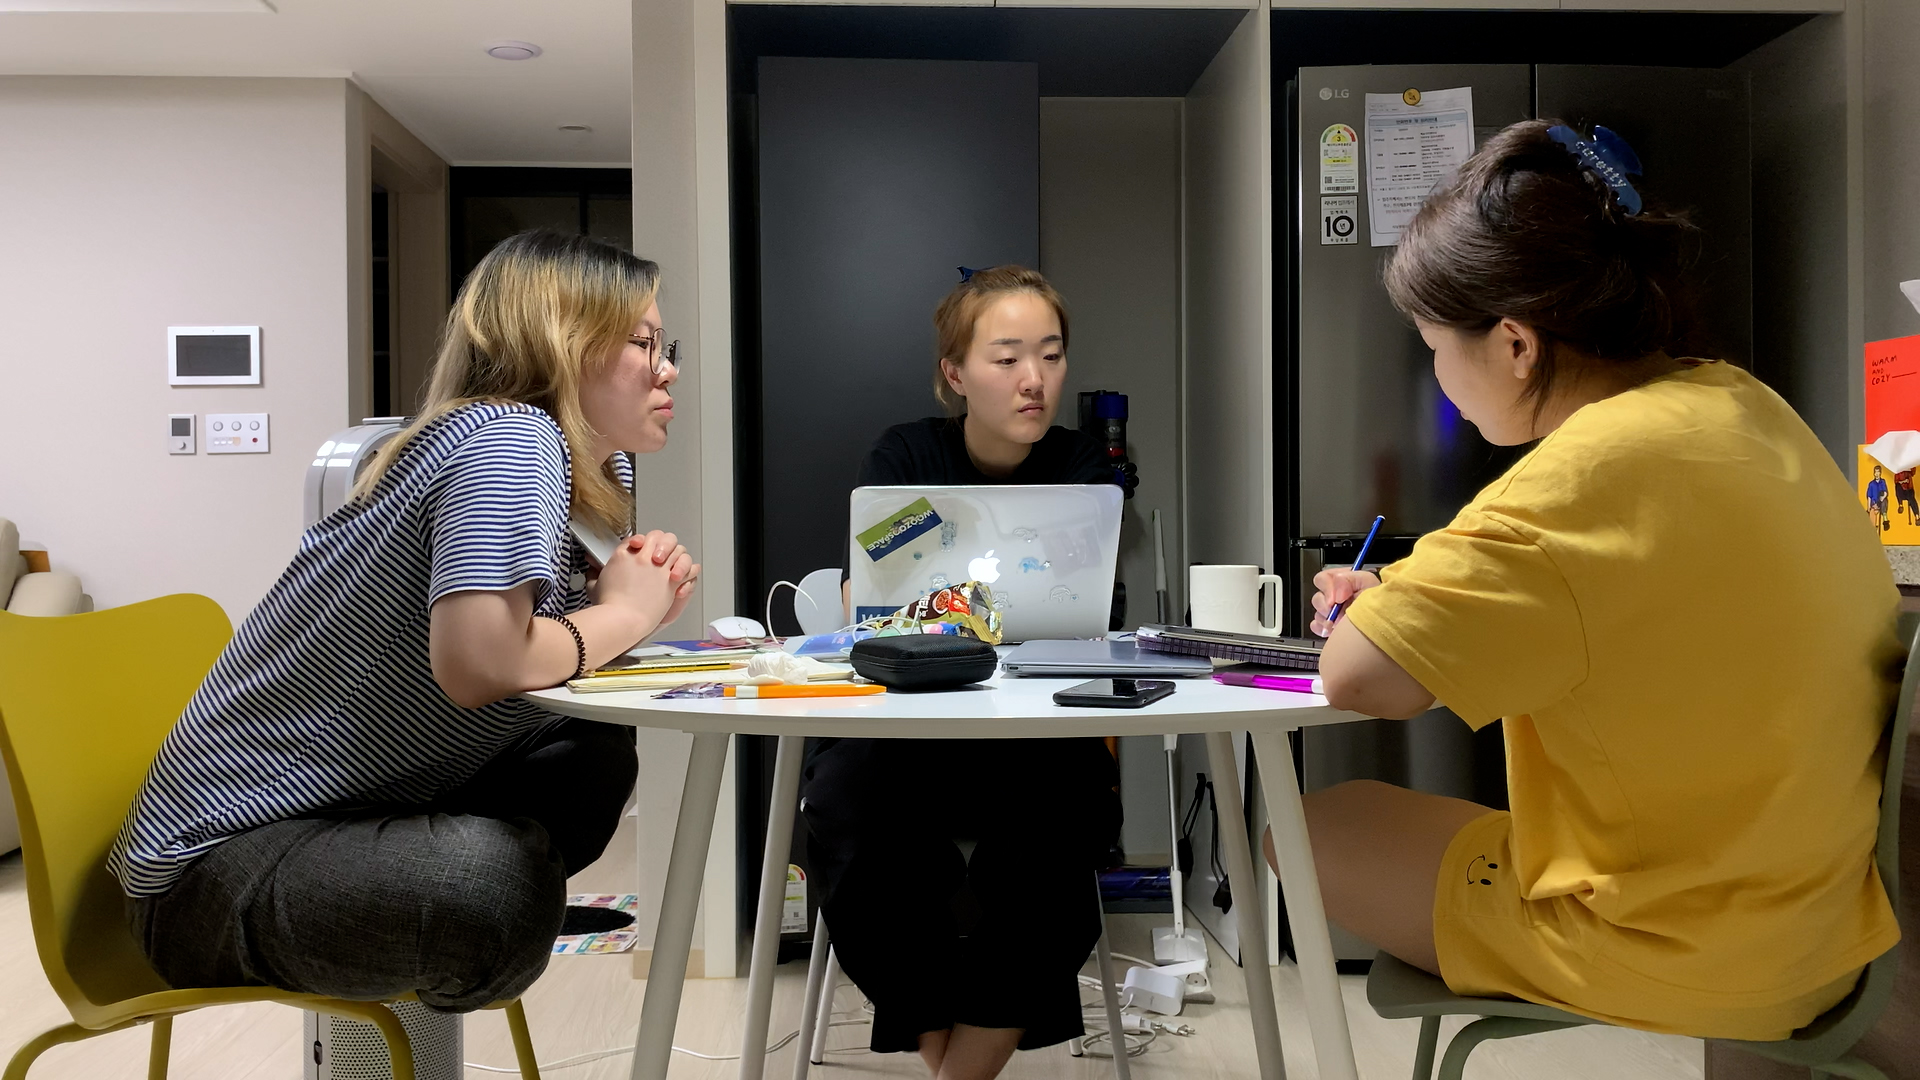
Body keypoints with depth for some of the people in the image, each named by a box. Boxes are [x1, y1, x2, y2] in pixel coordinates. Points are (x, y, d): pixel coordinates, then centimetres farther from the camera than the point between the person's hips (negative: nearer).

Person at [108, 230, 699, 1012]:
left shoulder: (566, 470, 11)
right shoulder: (513, 435, -18)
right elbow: (477, 661, -32)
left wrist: (637, 595, -7)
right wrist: (622, 613, -15)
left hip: (354, 817, 10)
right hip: (222, 858, -9)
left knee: (593, 752, 5)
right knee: (497, 878, -33)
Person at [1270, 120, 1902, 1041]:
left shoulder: (1597, 472, -28)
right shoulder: (1738, 402, -1)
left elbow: (1361, 679, -34)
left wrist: (1374, 612, -10)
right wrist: (1406, 593, 6)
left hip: (1692, 962, -8)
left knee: (1309, 829, 4)